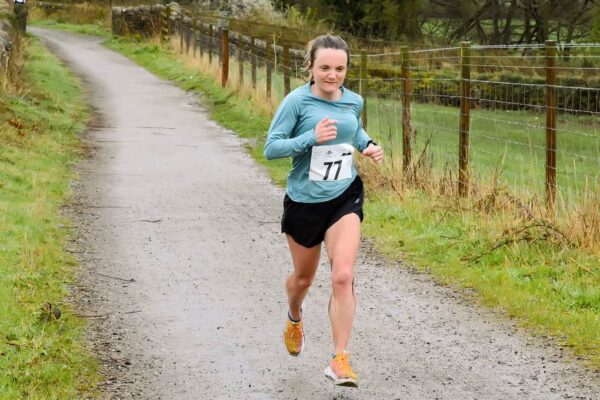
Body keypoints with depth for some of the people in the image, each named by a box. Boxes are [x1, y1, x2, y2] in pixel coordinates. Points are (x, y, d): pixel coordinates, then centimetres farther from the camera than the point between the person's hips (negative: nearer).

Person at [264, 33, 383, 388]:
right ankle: (295, 318, 54)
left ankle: (340, 360, -10)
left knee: (343, 276, -16)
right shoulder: (297, 101, -14)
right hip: (304, 201, -1)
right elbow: (271, 147, -15)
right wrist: (311, 138, -28)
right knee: (304, 277, 18)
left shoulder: (354, 102, -1)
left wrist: (369, 145, 1)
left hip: (345, 198, 2)